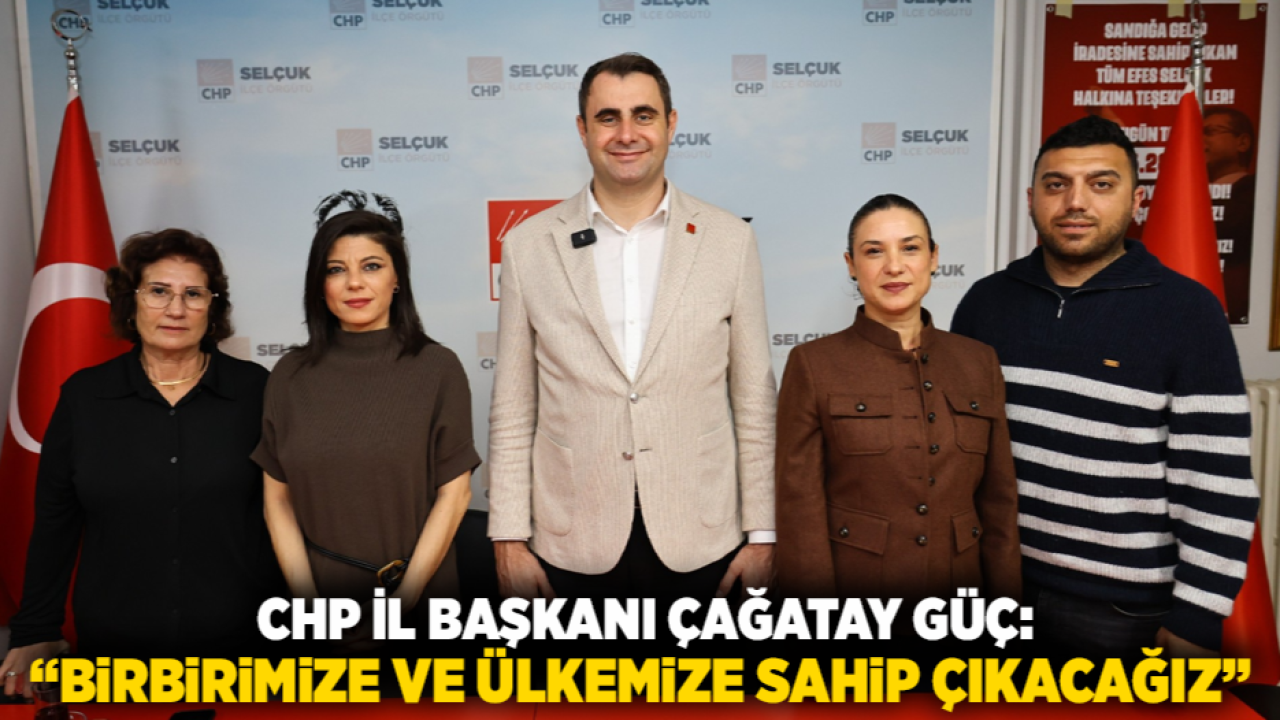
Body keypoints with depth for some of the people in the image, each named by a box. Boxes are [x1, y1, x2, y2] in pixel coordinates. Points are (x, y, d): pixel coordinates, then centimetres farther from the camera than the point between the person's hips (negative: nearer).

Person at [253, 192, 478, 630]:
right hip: (318, 585, 2)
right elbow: (278, 499, 0)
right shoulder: (290, 376, -1)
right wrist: (309, 606, -8)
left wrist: (401, 603, -12)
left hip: (418, 594, -2)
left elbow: (454, 493, -9)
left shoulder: (438, 368, -8)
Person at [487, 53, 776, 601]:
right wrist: (509, 538, -1)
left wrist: (762, 533, 0)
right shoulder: (529, 245, 0)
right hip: (571, 547, 0)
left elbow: (754, 398, 2)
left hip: (700, 543, 0)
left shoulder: (729, 240, 0)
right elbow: (513, 409, 2)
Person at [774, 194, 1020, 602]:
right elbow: (800, 511, -10)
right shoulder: (813, 365, -8)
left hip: (956, 582, 4)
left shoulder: (980, 363, 3)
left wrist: (1004, 594, 2)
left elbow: (998, 502, 6)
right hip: (852, 582, -3)